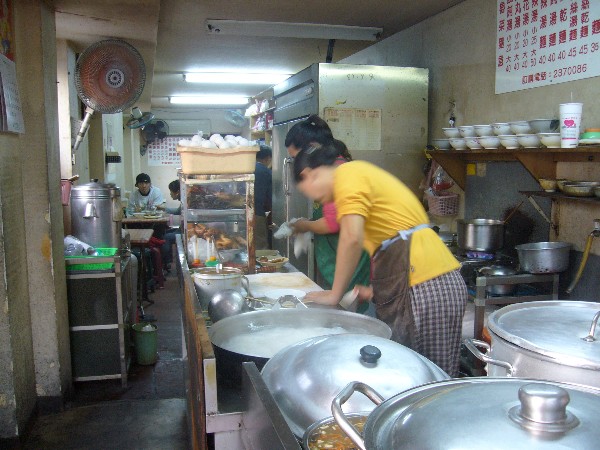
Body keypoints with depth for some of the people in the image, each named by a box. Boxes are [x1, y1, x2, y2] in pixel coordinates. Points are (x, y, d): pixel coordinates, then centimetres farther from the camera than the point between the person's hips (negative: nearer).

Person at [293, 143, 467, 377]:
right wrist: (376, 290, 21)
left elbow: (352, 238, -19)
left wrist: (334, 295, -7)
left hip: (424, 289, -9)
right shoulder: (363, 172, 22)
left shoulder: (347, 174, -7)